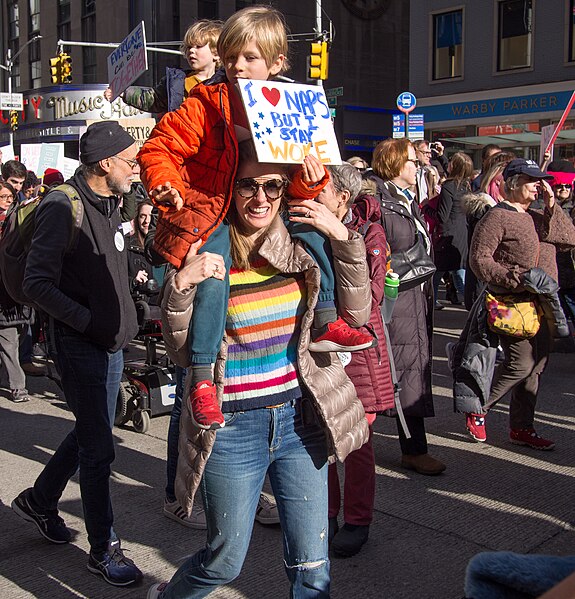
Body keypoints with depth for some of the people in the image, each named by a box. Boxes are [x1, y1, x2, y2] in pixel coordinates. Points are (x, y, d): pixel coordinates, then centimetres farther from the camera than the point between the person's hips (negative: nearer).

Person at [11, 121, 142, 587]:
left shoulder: (109, 204, 10)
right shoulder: (64, 205, -16)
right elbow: (37, 283, -21)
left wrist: (124, 320, 9)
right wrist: (89, 322, -22)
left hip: (109, 342, 9)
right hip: (80, 345, -9)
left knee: (92, 434, 20)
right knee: (98, 447, 0)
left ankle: (39, 500, 42)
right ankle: (104, 549, 15)